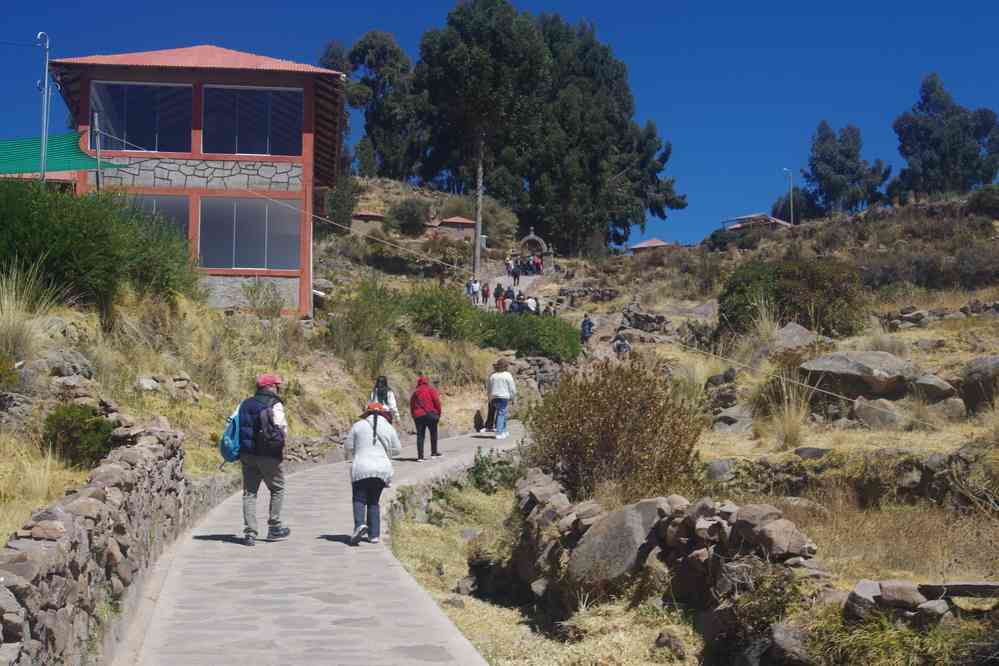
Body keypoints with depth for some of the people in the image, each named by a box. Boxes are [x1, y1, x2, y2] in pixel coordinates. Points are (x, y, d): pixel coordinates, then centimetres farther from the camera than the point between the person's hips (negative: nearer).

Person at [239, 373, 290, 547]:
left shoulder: (245, 404, 11)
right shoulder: (275, 405, -8)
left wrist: (239, 451, 14)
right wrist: (280, 445, 3)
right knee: (277, 489, 12)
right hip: (269, 455, -5)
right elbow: (282, 429, -16)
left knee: (249, 492, 7)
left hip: (247, 454, 5)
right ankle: (274, 527, 15)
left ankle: (249, 532, 1)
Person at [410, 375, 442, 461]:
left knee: (420, 435, 4)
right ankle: (434, 452, 17)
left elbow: (412, 405, 12)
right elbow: (437, 402, -5)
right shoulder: (431, 390, 2)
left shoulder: (415, 392, 13)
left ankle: (420, 456, -2)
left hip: (418, 416, 3)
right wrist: (439, 413, 4)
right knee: (433, 433, 14)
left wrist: (414, 416, 16)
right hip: (430, 414, -3)